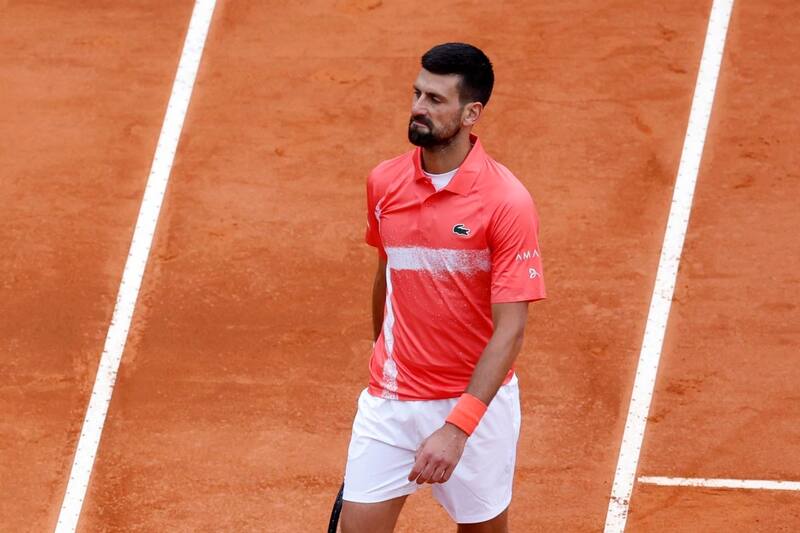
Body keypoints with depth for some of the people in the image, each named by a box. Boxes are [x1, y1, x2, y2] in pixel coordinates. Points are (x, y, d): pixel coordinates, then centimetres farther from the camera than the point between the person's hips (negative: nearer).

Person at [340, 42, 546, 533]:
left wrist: (456, 429, -28)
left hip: (477, 400, -3)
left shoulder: (507, 202, -17)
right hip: (390, 400, 4)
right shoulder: (384, 183, -1)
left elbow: (510, 331, -20)